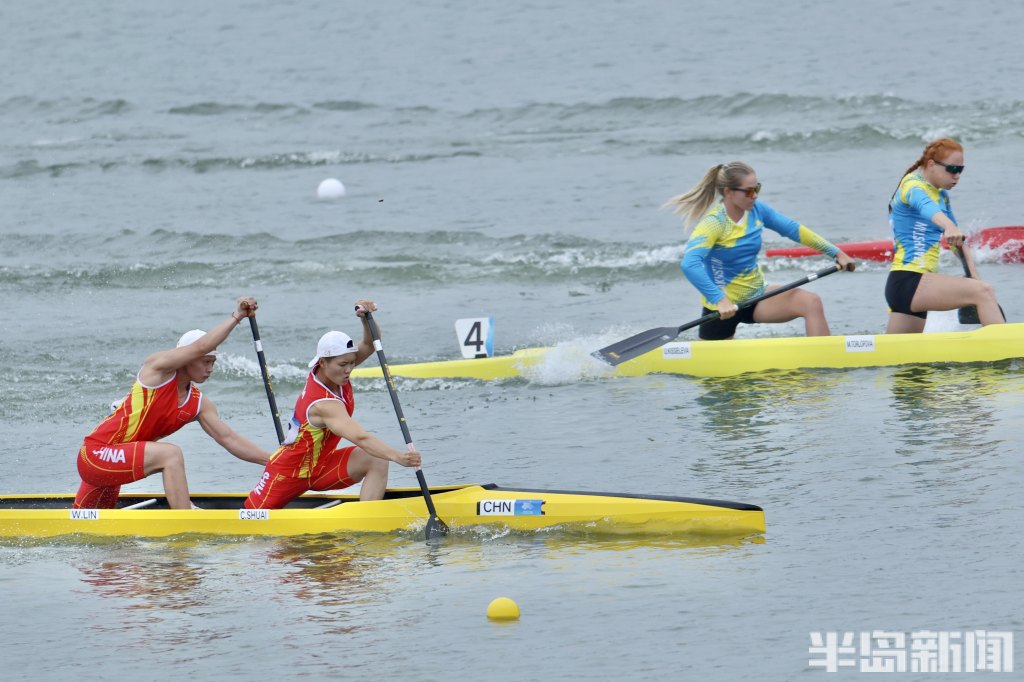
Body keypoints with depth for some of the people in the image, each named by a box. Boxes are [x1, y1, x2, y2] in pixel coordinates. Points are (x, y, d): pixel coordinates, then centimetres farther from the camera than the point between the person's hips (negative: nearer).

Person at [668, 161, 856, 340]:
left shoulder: (756, 210, -3)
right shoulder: (714, 223, -24)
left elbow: (794, 230, 7)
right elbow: (689, 264, -37)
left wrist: (836, 253, 7)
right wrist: (720, 300, -45)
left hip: (756, 295, 6)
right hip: (722, 307, -6)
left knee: (811, 302, -15)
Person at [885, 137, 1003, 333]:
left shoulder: (941, 195, 20)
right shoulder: (913, 185, -8)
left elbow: (957, 240, 23)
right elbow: (925, 206, -32)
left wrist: (974, 277, 7)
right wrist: (949, 227, -53)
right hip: (907, 281, -10)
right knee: (983, 292, -24)